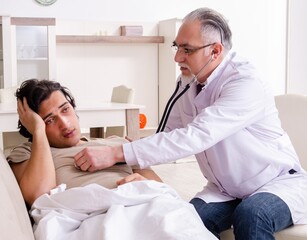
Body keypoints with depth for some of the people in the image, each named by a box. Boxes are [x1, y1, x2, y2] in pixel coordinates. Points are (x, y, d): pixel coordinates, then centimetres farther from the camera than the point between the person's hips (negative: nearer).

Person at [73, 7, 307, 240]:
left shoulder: (246, 83, -26)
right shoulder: (188, 82, -2)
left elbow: (195, 137, -36)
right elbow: (171, 134, 4)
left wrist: (119, 153, -38)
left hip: (280, 182, -5)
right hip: (226, 190, 5)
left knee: (250, 214, -34)